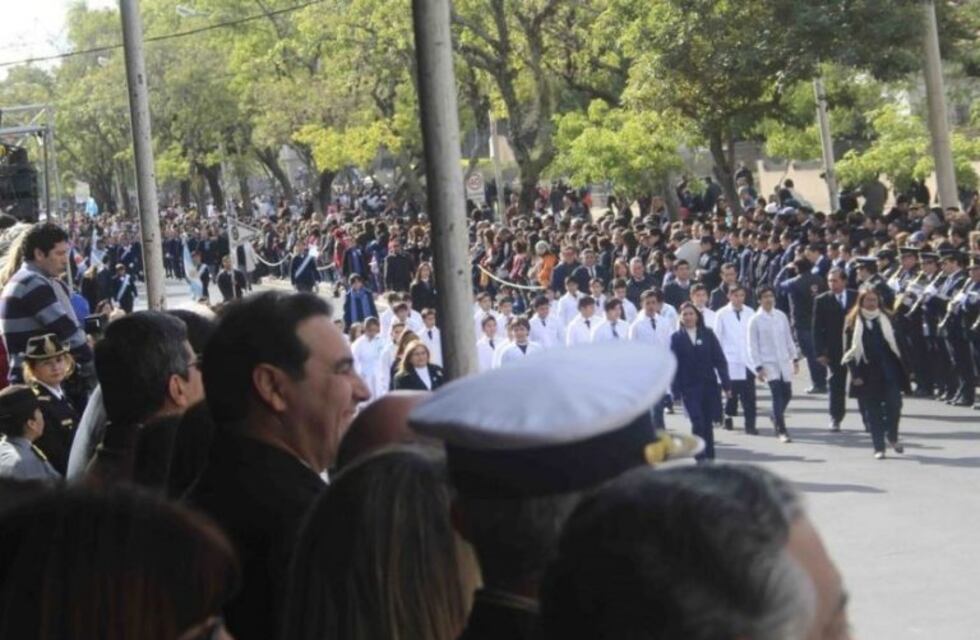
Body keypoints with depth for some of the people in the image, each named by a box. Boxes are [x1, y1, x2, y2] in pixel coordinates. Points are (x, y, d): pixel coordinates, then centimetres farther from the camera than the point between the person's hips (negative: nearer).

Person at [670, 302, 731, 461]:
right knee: (697, 422, -13)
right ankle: (701, 458, -9)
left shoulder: (708, 334, 5)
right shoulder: (676, 338, 2)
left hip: (709, 385, 2)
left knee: (707, 423, 7)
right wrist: (675, 391, -5)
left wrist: (726, 384, -2)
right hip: (689, 388, -2)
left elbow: (720, 360, 3)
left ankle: (710, 457, 17)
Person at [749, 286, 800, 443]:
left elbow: (789, 339, 14)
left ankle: (775, 416, 37)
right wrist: (758, 367, -10)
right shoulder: (755, 320, -5)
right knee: (777, 394, -12)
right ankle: (782, 431, -8)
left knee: (787, 394, 8)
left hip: (784, 361, 4)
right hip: (768, 364, -4)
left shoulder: (781, 316, 6)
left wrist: (795, 358, 11)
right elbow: (753, 346, -6)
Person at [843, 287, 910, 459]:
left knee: (894, 405, -6)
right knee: (872, 411, 1)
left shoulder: (886, 320, 7)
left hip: (888, 372, 1)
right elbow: (849, 350, -1)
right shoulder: (853, 322, 0)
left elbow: (896, 345, 9)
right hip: (867, 374, -1)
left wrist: (901, 370, 2)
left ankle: (892, 437, 20)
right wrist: (855, 374, -8)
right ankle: (879, 448, 8)